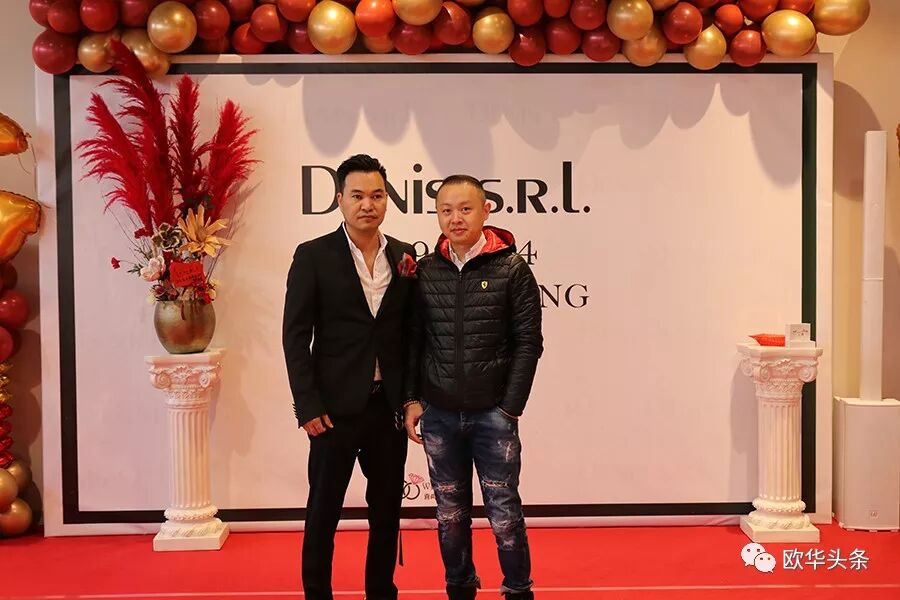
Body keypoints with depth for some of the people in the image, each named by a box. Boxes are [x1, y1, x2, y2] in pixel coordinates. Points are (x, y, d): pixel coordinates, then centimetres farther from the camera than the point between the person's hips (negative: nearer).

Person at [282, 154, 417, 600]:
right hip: (336, 407, -4)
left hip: (390, 406, 4)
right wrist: (308, 405, -12)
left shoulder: (404, 257, 6)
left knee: (387, 509, 14)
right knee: (323, 511, 7)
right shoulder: (313, 256, -5)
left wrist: (412, 395, 2)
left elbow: (410, 332, 9)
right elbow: (296, 335, -7)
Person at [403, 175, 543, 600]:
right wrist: (412, 399, 0)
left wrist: (510, 408, -9)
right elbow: (414, 340, 7)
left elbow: (528, 343, -6)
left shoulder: (512, 269, -5)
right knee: (450, 512, 13)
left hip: (493, 414, -3)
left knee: (504, 512, 5)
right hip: (439, 414, 3)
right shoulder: (425, 271, 3)